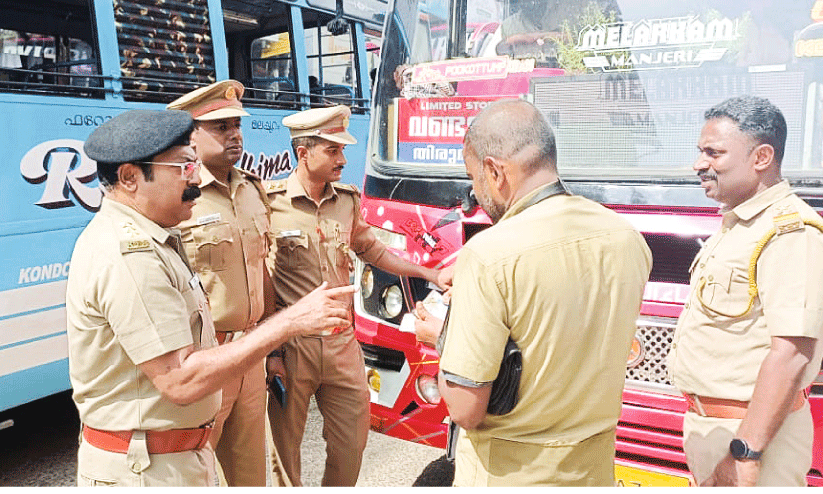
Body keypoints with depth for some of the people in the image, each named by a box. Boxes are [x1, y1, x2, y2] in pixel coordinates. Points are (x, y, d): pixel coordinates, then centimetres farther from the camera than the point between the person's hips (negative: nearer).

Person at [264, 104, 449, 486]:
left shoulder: (348, 200, 6)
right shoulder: (271, 202, -12)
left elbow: (371, 250, 21)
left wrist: (426, 273, 17)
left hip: (342, 342, 5)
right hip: (290, 346, -4)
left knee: (352, 439, 14)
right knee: (285, 443, 11)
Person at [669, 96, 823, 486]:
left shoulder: (790, 233, -19)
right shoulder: (735, 226, 12)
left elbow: (792, 352, -27)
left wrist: (745, 454, -27)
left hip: (748, 430, -9)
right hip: (707, 423, 9)